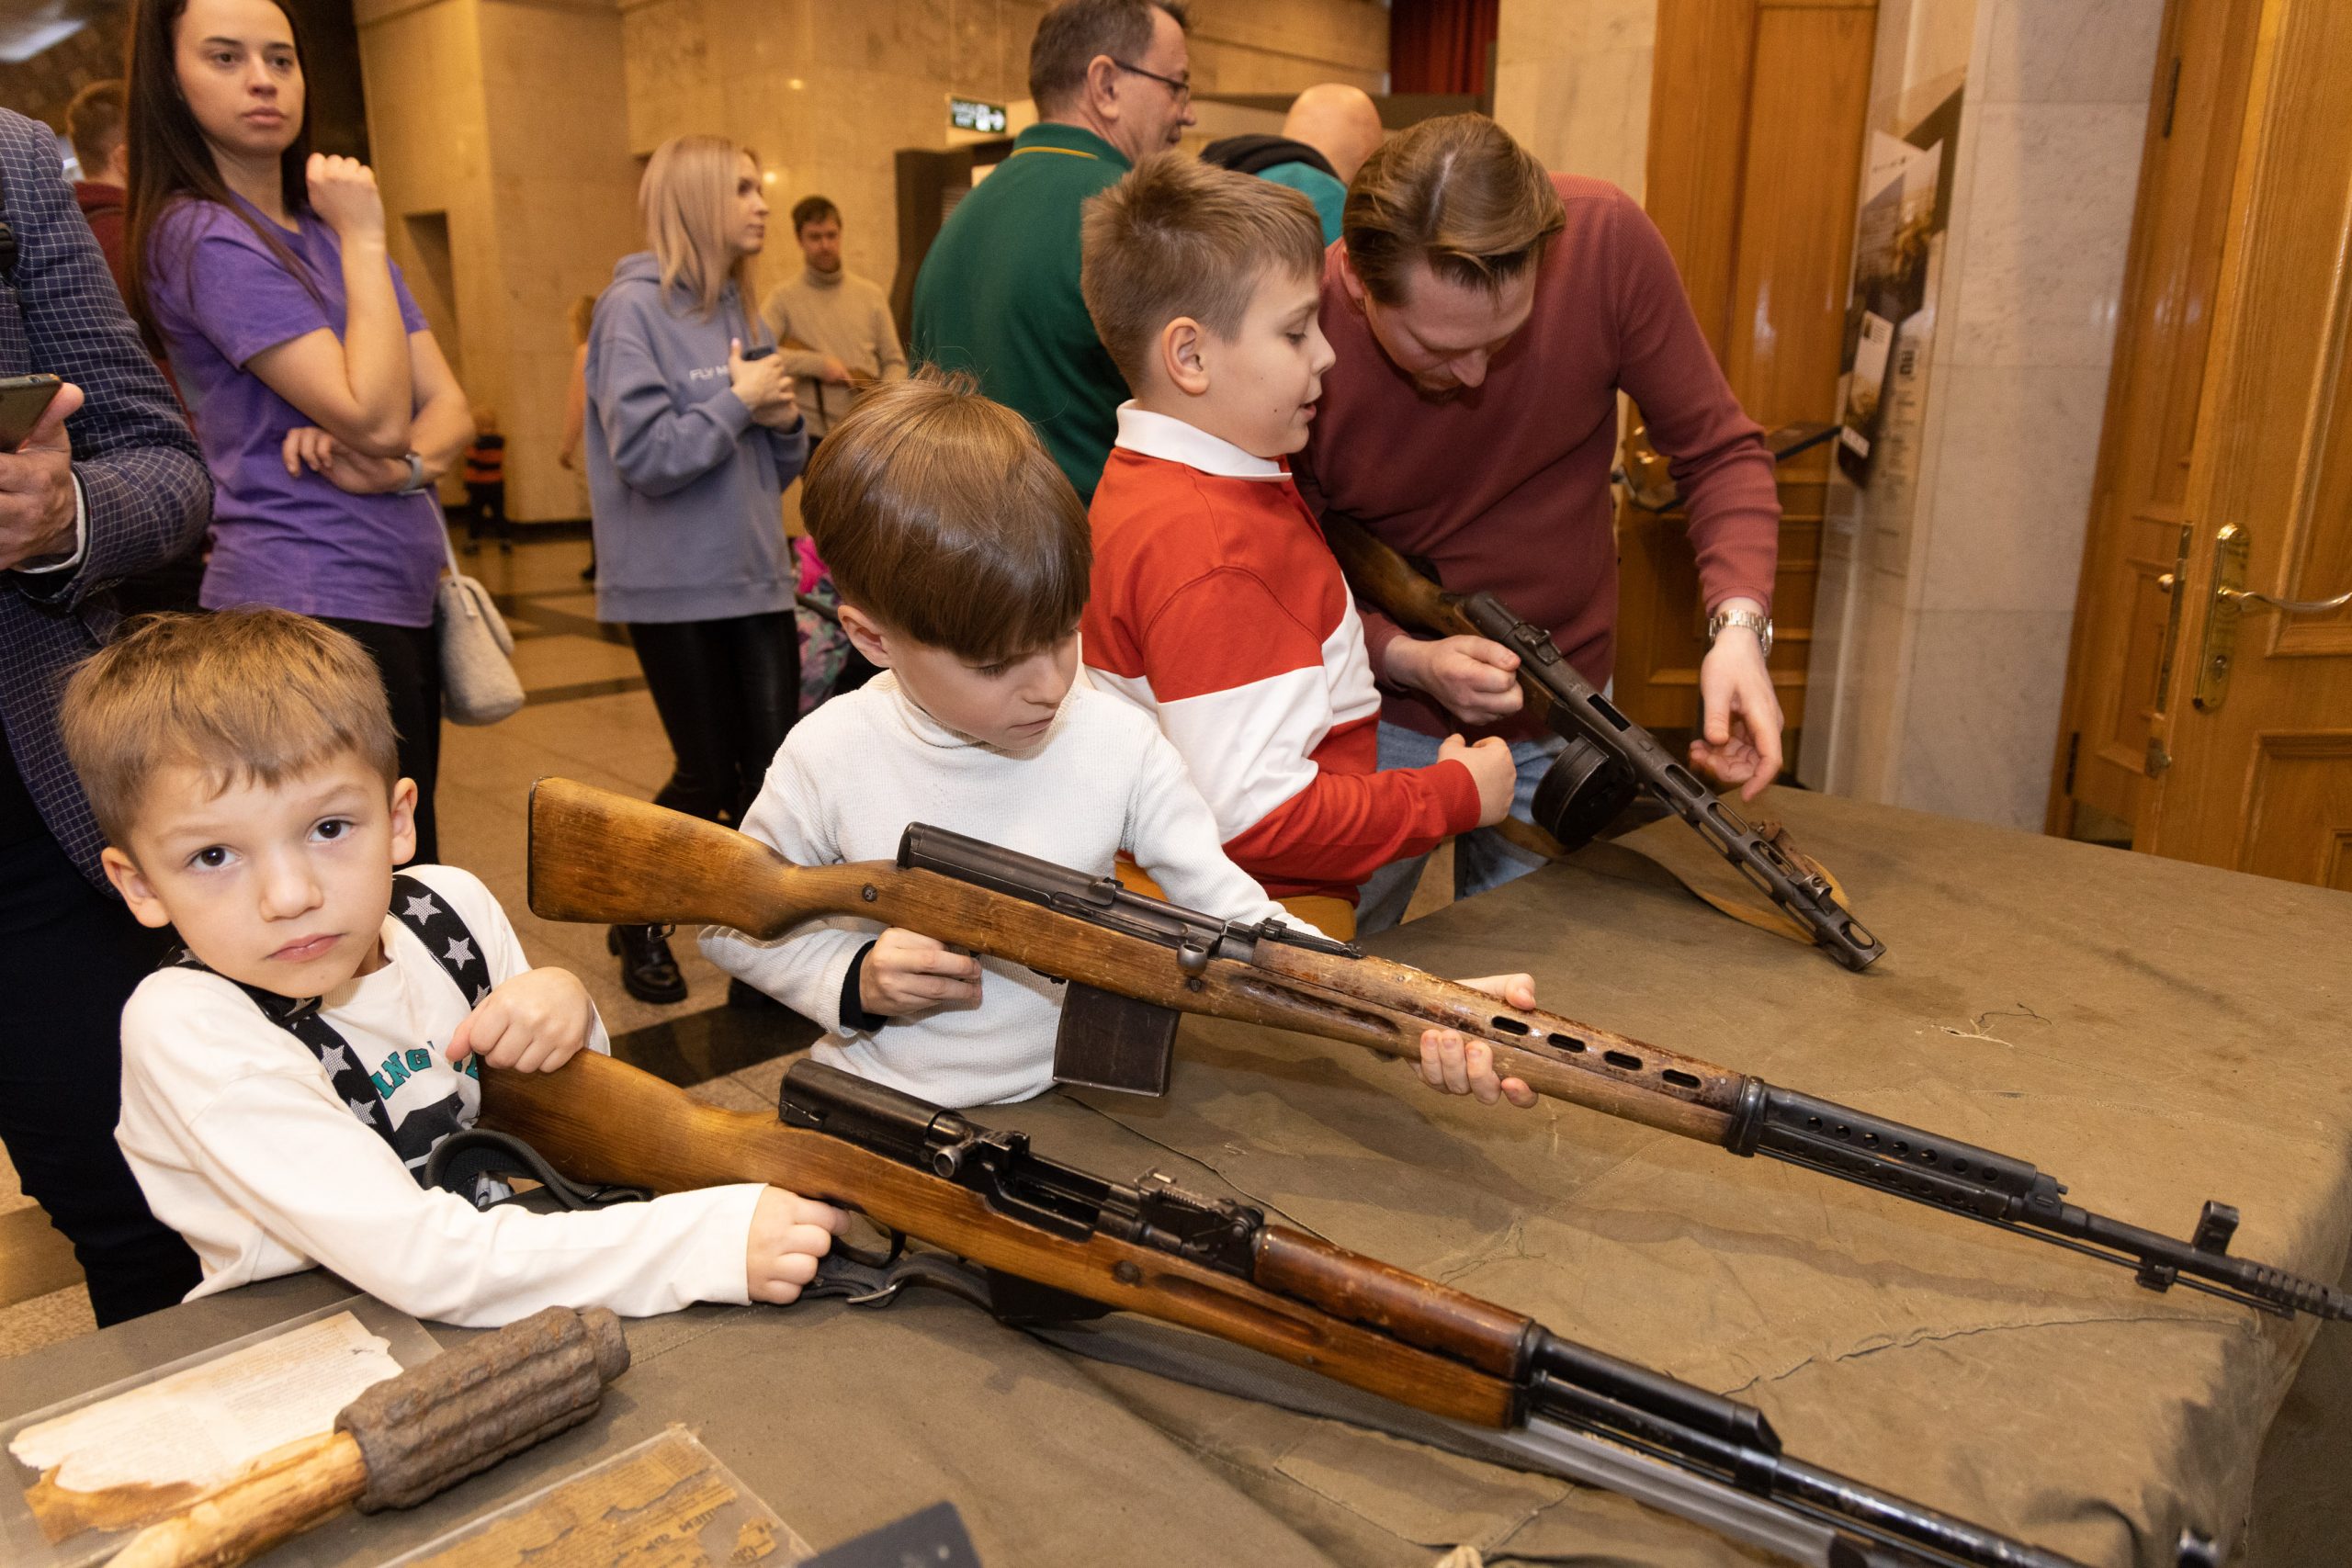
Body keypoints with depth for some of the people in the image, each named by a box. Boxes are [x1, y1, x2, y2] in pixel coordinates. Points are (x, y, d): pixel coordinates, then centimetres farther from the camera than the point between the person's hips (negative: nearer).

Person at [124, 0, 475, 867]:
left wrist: (406, 465, -12)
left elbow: (448, 405, 10)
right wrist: (363, 239, -10)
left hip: (399, 599, 8)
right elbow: (372, 414, -19)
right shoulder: (205, 237, -9)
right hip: (312, 604, -8)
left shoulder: (333, 232, 17)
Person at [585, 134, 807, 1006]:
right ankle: (638, 925, 27)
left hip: (756, 575, 6)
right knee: (708, 777, 3)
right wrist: (737, 401, -13)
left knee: (771, 765, 3)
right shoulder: (636, 308, -9)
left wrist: (783, 418, -5)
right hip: (675, 584, -6)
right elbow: (645, 455, -19)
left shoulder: (736, 310, 12)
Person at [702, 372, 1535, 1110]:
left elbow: (1234, 914, -10)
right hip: (874, 1117, 1)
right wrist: (851, 979, -13)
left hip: (1061, 1110, 0)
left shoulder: (1117, 743, -10)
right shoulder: (830, 758, -10)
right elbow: (731, 923, 5)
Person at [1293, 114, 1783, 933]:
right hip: (1374, 720, -2)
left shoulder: (1605, 237, -18)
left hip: (1560, 726, 2)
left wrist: (1739, 621, -25)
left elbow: (1720, 449, -8)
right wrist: (1408, 659, -29)